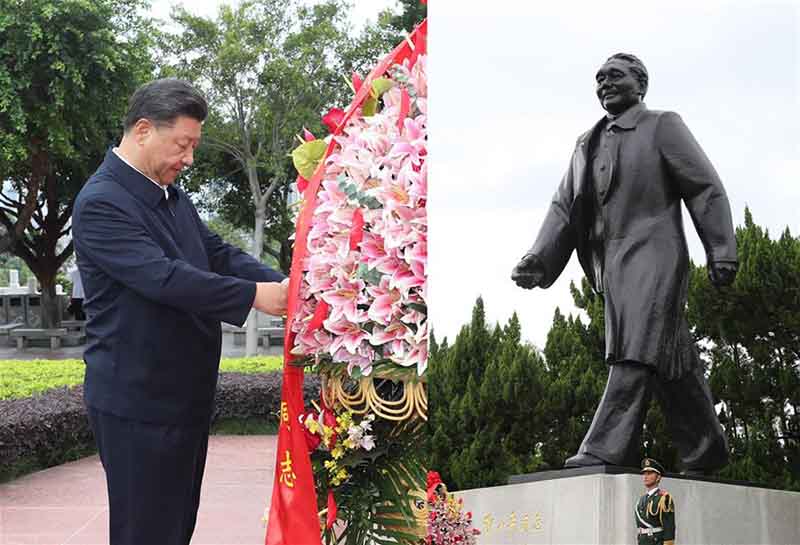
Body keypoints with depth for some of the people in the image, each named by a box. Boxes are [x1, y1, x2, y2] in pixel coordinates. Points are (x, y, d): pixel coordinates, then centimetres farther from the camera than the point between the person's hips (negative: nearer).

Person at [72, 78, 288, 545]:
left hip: (186, 396, 9)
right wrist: (254, 296, -28)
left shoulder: (174, 196, 12)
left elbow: (219, 254, 8)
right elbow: (163, 277, -27)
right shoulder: (101, 204, -17)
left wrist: (282, 285, -8)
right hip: (138, 402, -9)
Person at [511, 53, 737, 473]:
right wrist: (539, 259, -1)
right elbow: (564, 207, 14)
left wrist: (721, 251, -7)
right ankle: (704, 451, 16)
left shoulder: (663, 126, 7)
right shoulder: (587, 144, 23)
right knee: (672, 359, 9)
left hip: (653, 254, -6)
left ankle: (606, 451, -25)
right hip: (612, 265, 6)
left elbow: (706, 189, 1)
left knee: (637, 350, -18)